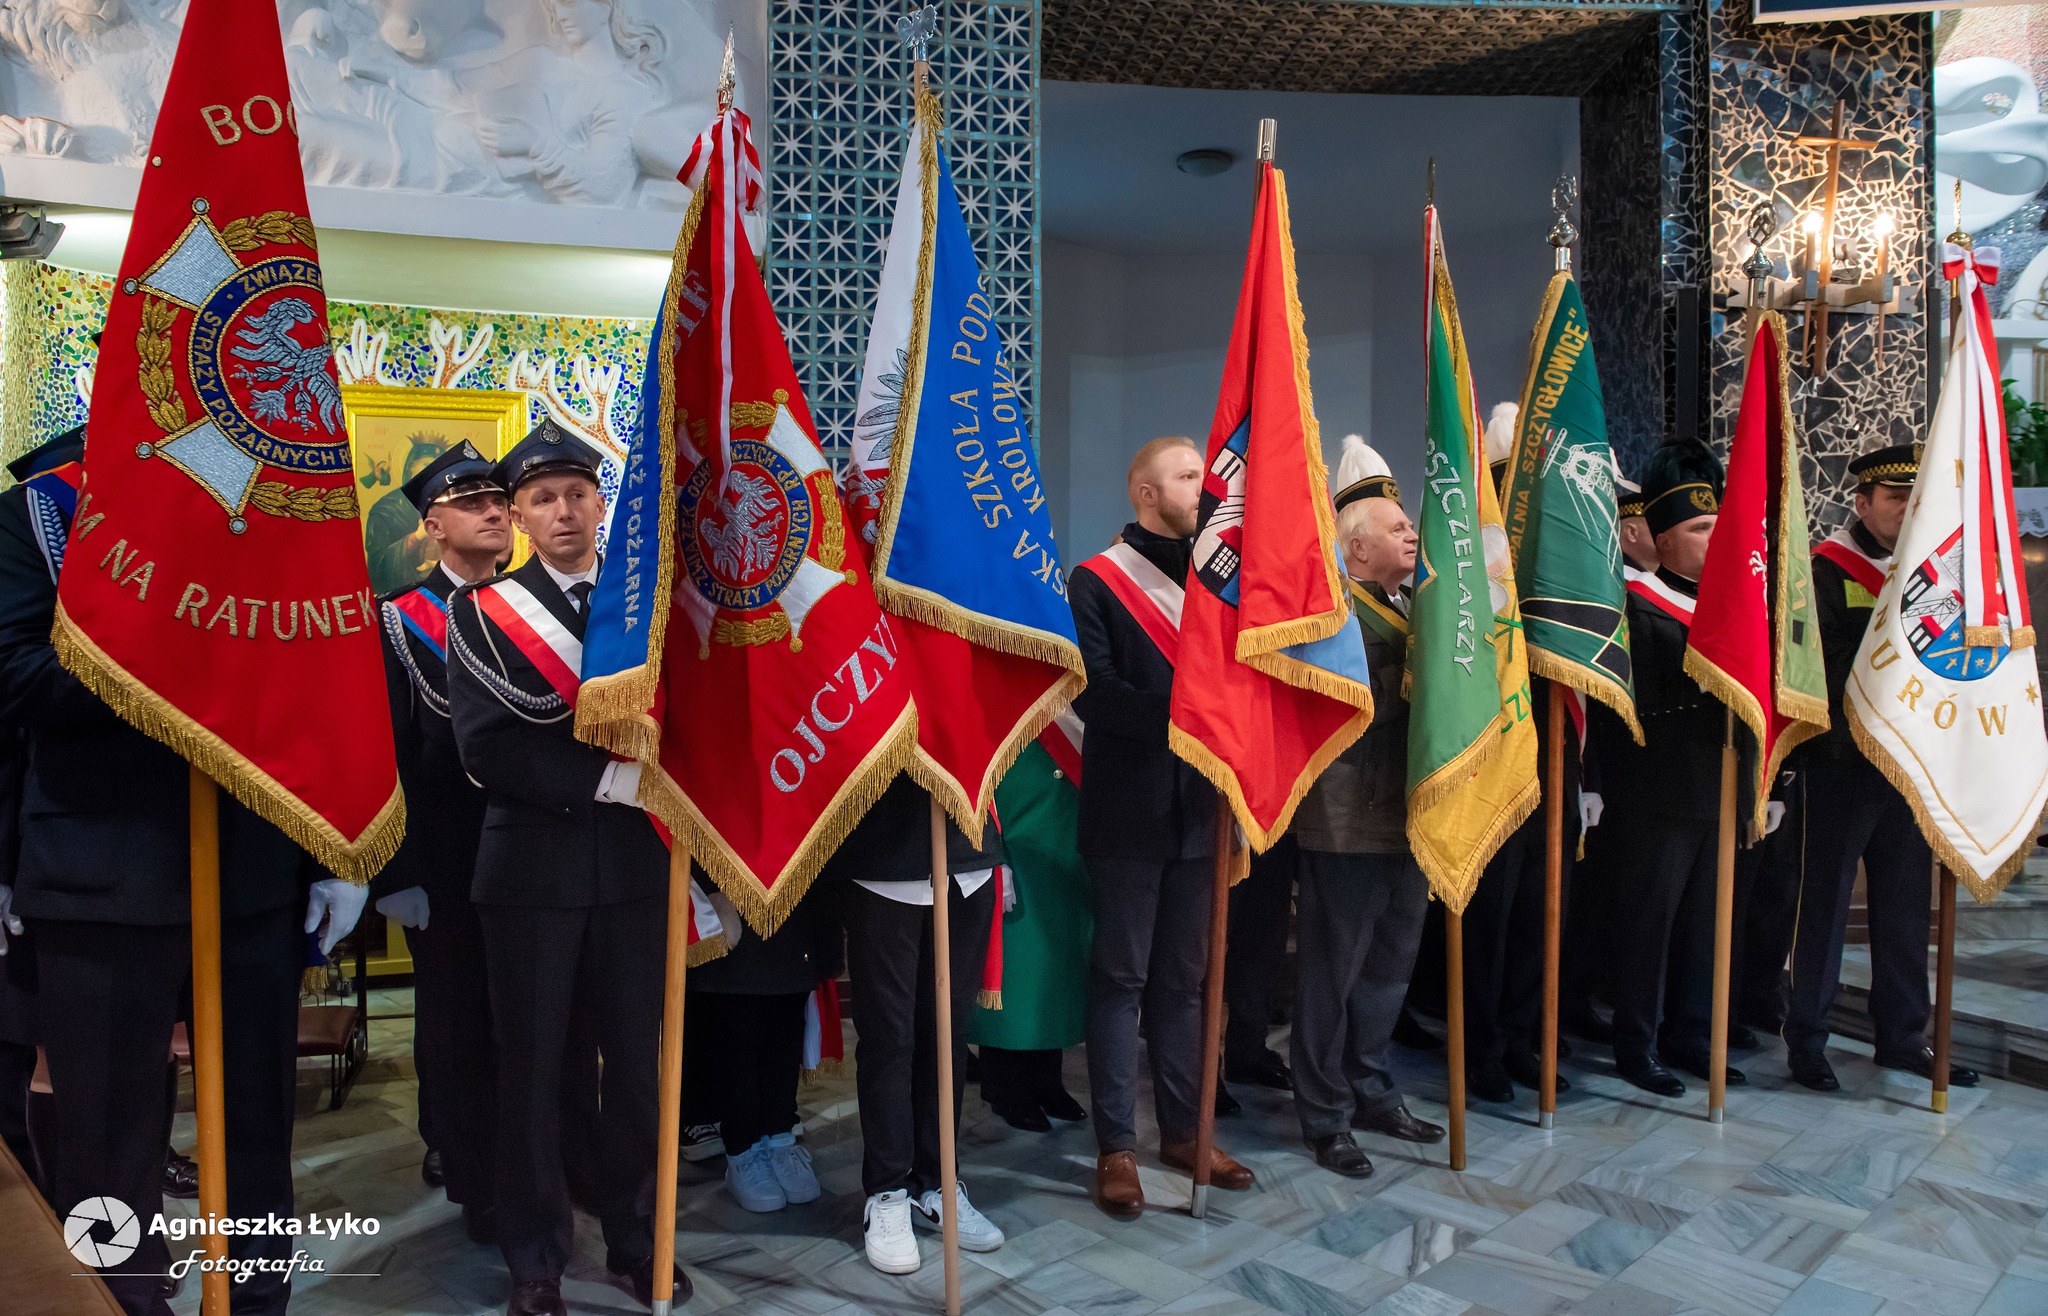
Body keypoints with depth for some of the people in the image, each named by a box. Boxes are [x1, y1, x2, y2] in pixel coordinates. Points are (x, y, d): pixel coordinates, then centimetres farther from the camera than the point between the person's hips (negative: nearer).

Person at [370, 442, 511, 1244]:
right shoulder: (400, 621, -3)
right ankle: (480, 1190, 20)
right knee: (456, 1022, 7)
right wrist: (396, 874, -10)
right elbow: (385, 756, -7)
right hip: (447, 867, -3)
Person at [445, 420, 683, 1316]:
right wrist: (610, 778, -16)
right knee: (531, 1066, 8)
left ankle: (637, 1241, 27)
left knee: (637, 1059, 10)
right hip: (532, 867, -2)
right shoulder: (482, 610, 1)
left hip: (635, 863, 2)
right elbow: (486, 748, -10)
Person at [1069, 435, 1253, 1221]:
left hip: (1197, 809, 5)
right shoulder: (1096, 582, -4)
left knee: (1184, 977, 13)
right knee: (1121, 975, 2)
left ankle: (1182, 1130, 25)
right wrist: (1179, 712, -25)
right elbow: (1096, 692, -15)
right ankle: (1115, 1147, 11)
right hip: (1127, 813, -5)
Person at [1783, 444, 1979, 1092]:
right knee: (1825, 899, 1)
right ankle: (1806, 1038, 10)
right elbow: (1818, 662, -15)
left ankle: (1902, 1035, 24)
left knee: (1905, 903, 12)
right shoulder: (1826, 569, -7)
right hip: (1842, 764, -6)